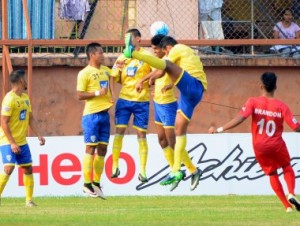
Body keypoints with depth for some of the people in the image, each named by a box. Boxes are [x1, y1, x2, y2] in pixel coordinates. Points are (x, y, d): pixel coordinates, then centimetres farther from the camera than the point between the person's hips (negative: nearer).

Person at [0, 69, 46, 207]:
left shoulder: (25, 97, 11)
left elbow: (31, 119, 17)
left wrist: (38, 135, 5)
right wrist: (12, 143, -22)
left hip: (22, 141, 8)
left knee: (28, 168, 7)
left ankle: (29, 200, 13)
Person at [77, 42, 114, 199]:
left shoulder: (106, 70, 13)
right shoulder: (85, 73, -8)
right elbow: (80, 95, -13)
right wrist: (98, 93, -19)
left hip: (104, 114, 7)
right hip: (91, 115, -7)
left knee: (102, 149, 7)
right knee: (91, 148, -6)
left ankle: (96, 183, 14)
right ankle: (87, 184, -2)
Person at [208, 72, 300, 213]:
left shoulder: (253, 102, -11)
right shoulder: (281, 106, -10)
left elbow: (240, 119, -23)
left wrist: (219, 129, -22)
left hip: (260, 147, 1)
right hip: (277, 145, -1)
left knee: (272, 174, 19)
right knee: (287, 168, 25)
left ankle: (287, 206, 13)